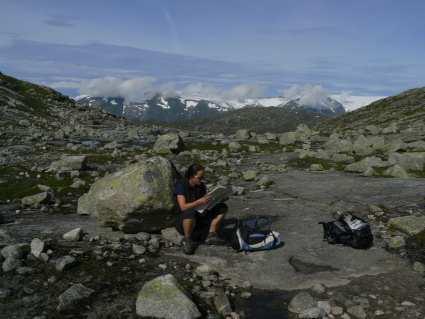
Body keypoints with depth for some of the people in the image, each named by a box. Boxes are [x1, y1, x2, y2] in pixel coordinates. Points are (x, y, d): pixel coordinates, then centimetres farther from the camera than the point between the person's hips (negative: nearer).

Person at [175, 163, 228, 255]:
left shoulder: (201, 186, 4)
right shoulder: (181, 185, -13)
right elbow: (183, 207, -23)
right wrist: (199, 202, -35)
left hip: (200, 219, 6)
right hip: (184, 221, -6)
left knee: (222, 207, -7)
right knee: (190, 212, -41)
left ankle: (211, 235, -14)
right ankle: (187, 240, -19)